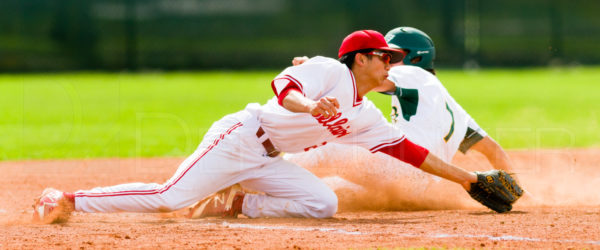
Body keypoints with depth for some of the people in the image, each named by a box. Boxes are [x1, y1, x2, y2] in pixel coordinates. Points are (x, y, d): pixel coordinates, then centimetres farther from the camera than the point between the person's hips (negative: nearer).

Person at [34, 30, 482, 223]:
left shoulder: (367, 117, 15)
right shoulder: (329, 71, -8)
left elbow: (409, 152, 16)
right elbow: (284, 83, -23)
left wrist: (467, 178, 13)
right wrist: (308, 105, -45)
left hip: (268, 161, 8)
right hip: (241, 138, -8)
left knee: (322, 203, -13)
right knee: (169, 198, -18)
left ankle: (238, 204, 2)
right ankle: (67, 199, -7)